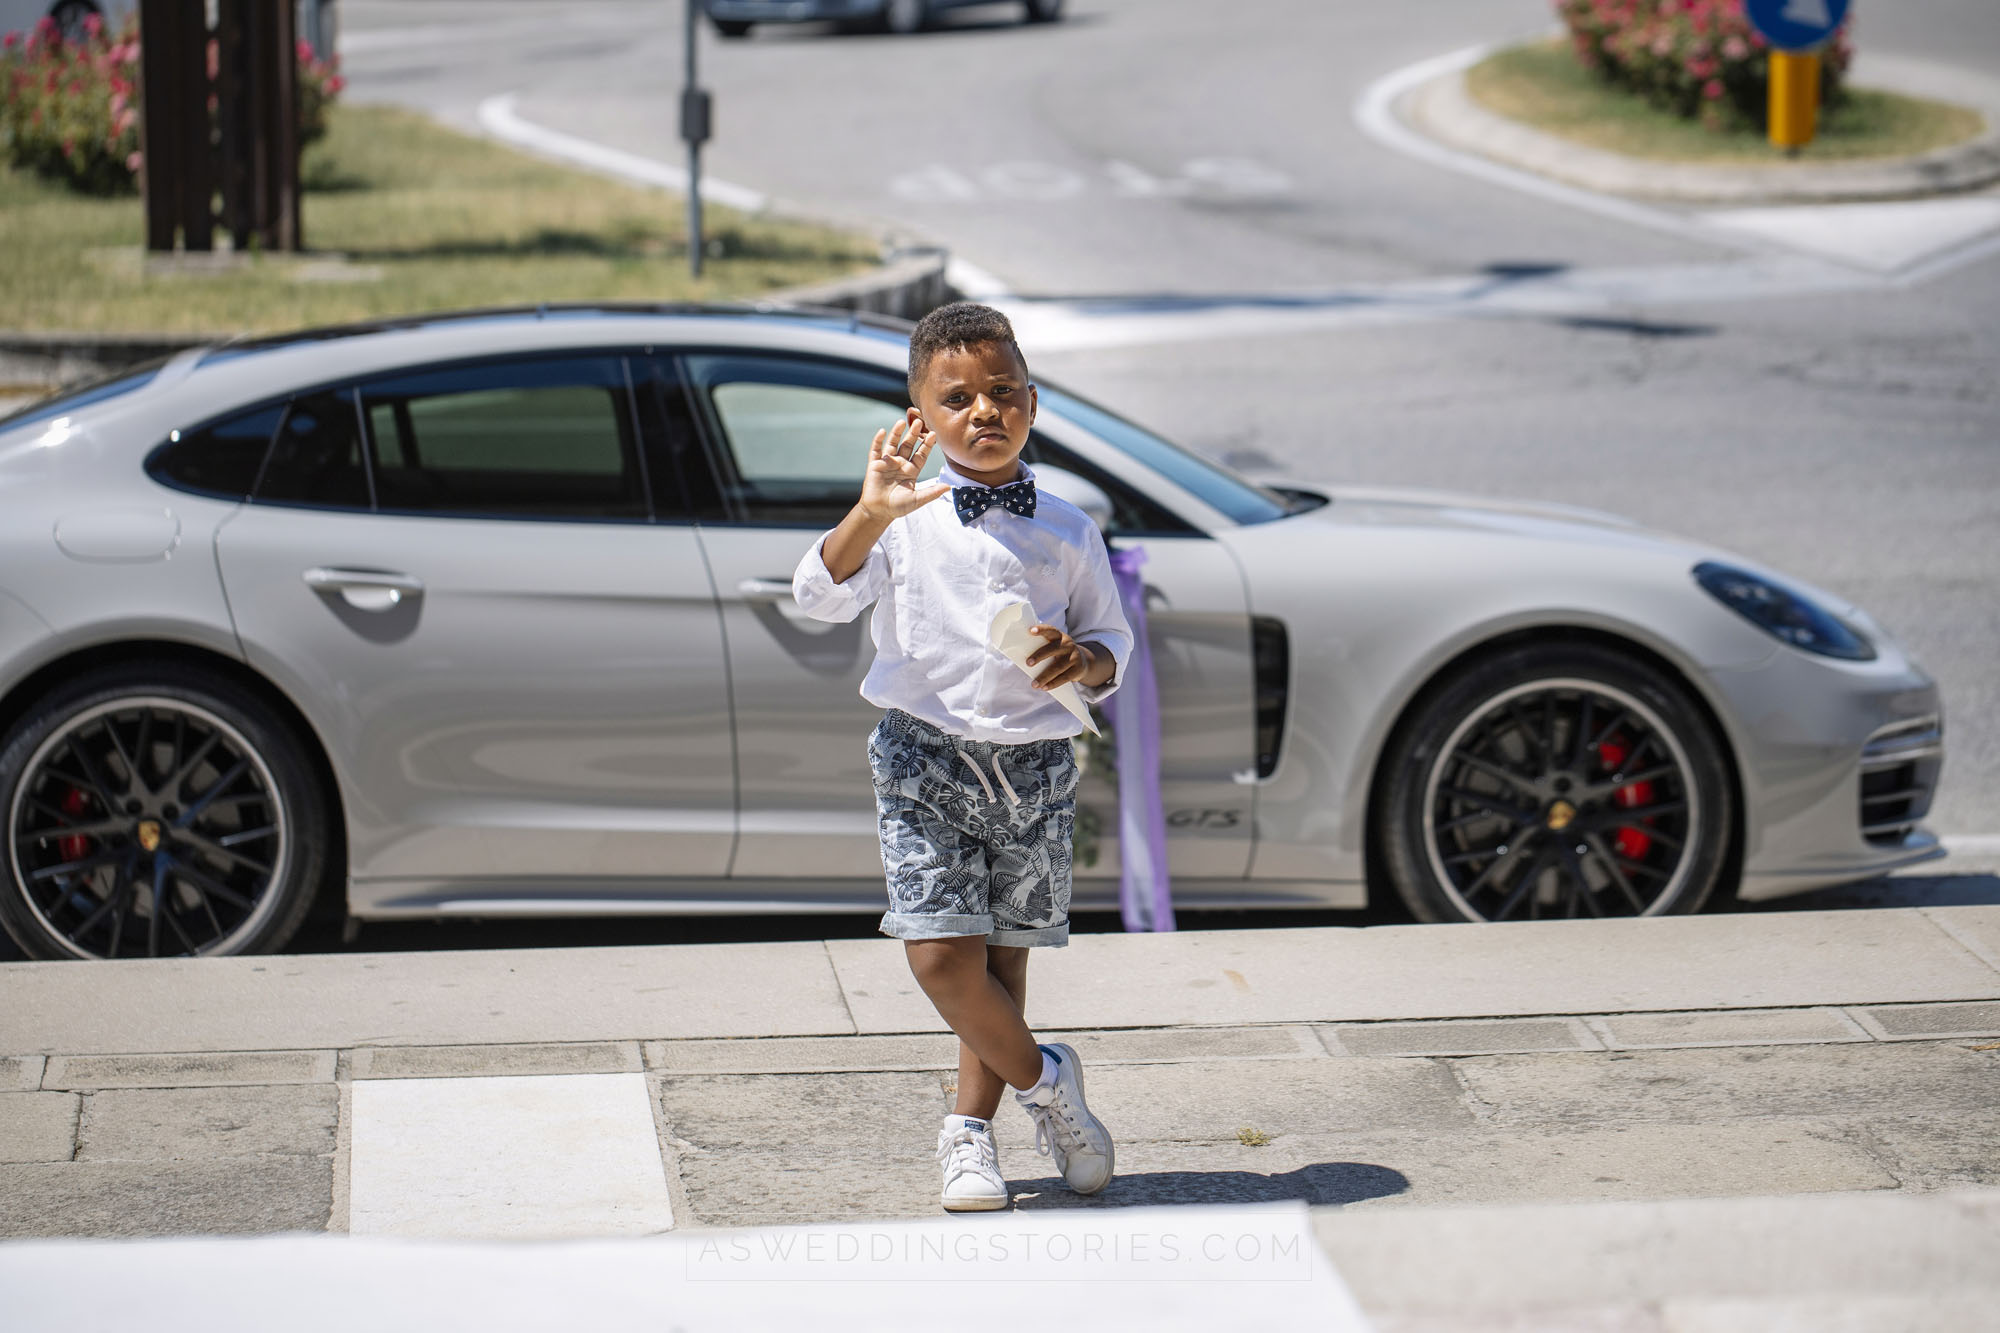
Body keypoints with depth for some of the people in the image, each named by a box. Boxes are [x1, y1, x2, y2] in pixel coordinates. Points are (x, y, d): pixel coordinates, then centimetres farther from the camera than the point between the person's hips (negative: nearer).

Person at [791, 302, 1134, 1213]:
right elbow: (820, 596, -18)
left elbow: (1113, 644, 13)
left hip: (1035, 763, 2)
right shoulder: (905, 522, -3)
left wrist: (1082, 660, -10)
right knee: (942, 956, -13)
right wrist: (870, 514, -34)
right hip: (926, 759, -2)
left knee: (1003, 958, 9)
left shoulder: (1066, 533, 6)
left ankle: (971, 1131, 25)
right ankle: (1042, 1081, 10)